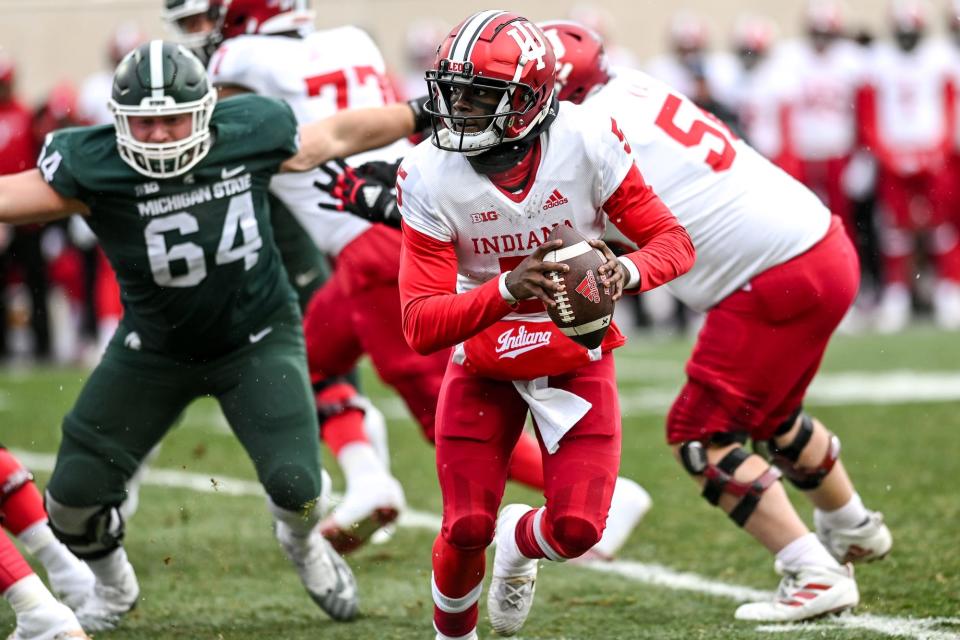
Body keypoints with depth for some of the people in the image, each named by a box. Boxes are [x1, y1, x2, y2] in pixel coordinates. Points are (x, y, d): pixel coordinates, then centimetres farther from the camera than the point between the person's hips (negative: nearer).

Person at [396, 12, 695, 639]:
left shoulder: (586, 142, -21)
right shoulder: (431, 177, -22)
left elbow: (674, 241, -12)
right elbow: (421, 325, -24)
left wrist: (627, 271, -36)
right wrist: (506, 291, -42)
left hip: (577, 361, 0)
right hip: (484, 366, 0)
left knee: (576, 530, -9)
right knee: (466, 528, -6)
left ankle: (519, 540, 29)